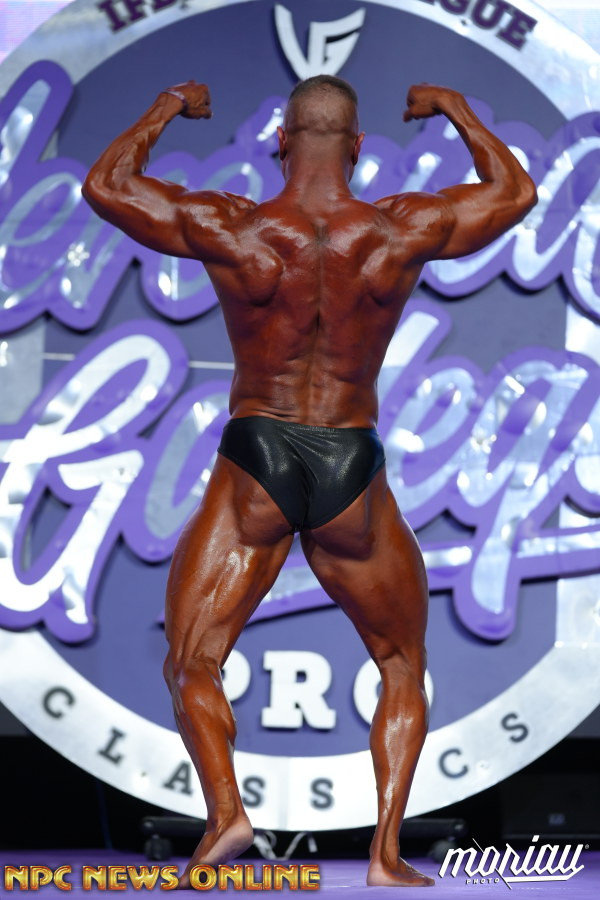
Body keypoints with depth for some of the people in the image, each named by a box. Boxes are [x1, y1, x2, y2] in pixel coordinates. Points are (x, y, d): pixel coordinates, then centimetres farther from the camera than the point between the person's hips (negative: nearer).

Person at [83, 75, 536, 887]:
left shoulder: (229, 231, -9)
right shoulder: (406, 232, -6)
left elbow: (104, 185, 5)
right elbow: (515, 192, 12)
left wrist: (166, 110, 18)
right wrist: (455, 110, 24)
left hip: (254, 467, -1)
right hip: (352, 474, 1)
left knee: (191, 668, 10)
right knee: (403, 667, 19)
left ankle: (224, 809, -16)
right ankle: (387, 850, 6)